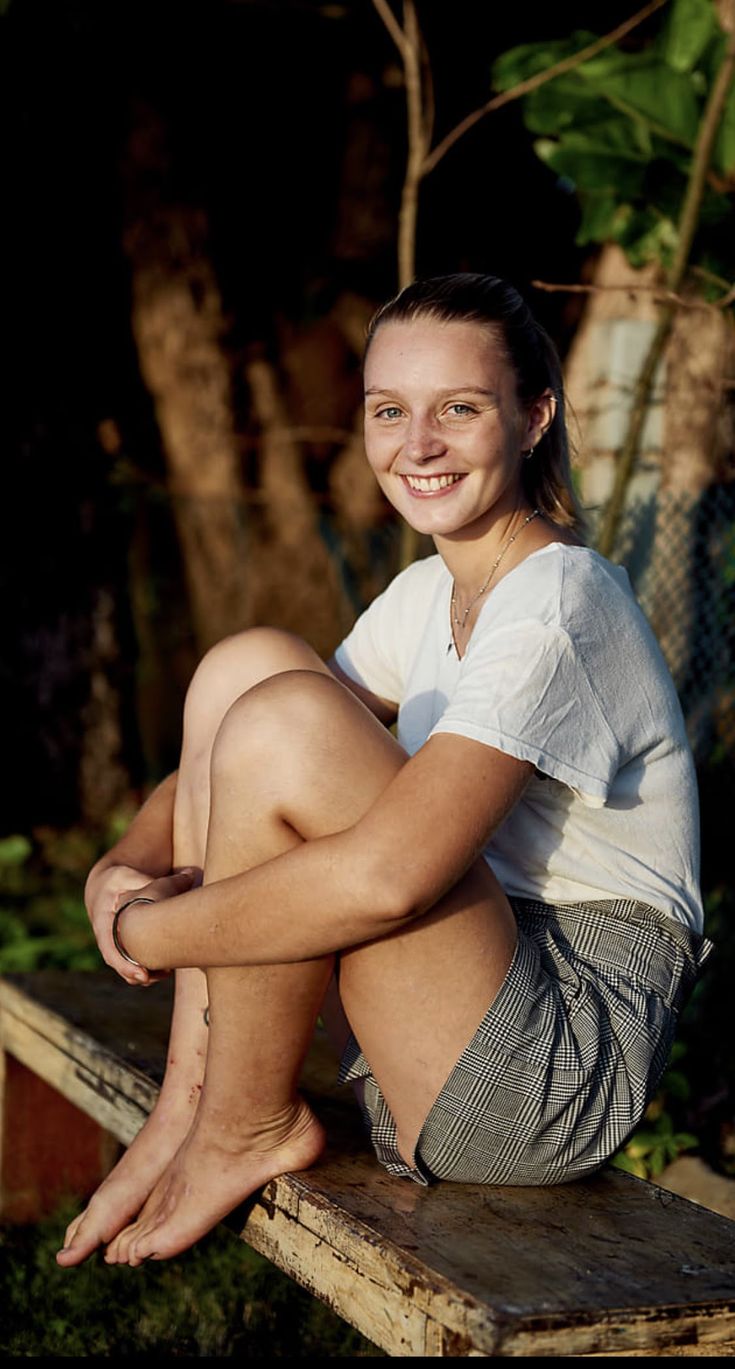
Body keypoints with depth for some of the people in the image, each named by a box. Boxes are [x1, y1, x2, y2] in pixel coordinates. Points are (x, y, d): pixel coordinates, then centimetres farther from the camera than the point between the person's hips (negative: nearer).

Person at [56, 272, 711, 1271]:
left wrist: (142, 932, -18)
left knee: (283, 719, -26)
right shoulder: (429, 594, 11)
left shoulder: (555, 606, -18)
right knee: (247, 662, -1)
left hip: (568, 1068, -9)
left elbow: (386, 877, -32)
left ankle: (250, 1131, -6)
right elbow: (220, 772, 13)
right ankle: (193, 1098, -2)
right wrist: (121, 868, -8)